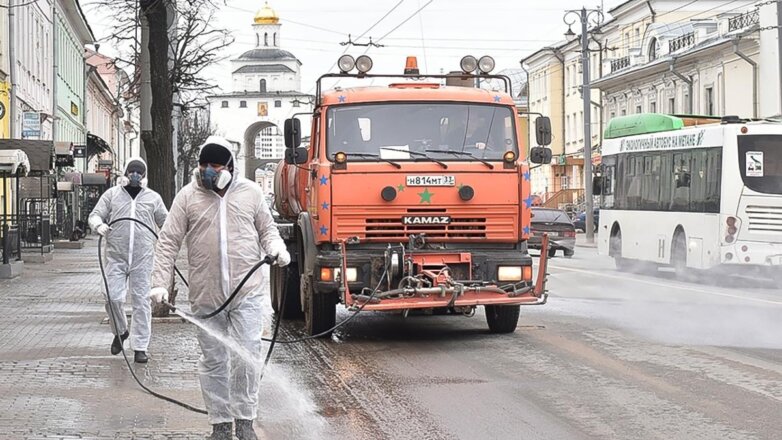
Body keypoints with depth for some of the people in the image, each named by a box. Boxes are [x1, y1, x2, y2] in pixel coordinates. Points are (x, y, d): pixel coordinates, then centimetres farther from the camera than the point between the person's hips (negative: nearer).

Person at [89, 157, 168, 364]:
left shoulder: (153, 198, 11)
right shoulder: (112, 194, 9)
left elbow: (166, 223, 18)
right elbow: (95, 215, 8)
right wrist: (99, 225, -15)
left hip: (142, 259, 0)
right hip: (116, 257, 0)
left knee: (141, 302, 1)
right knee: (113, 298, -9)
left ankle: (140, 347, 7)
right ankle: (120, 331, 21)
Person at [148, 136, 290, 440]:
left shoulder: (250, 192, 5)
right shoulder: (188, 196, 2)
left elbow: (266, 229, 14)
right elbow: (168, 242, 2)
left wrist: (276, 247, -8)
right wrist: (160, 283, -5)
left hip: (245, 292, 0)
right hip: (205, 295, 0)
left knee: (247, 356, -3)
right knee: (213, 361, 7)